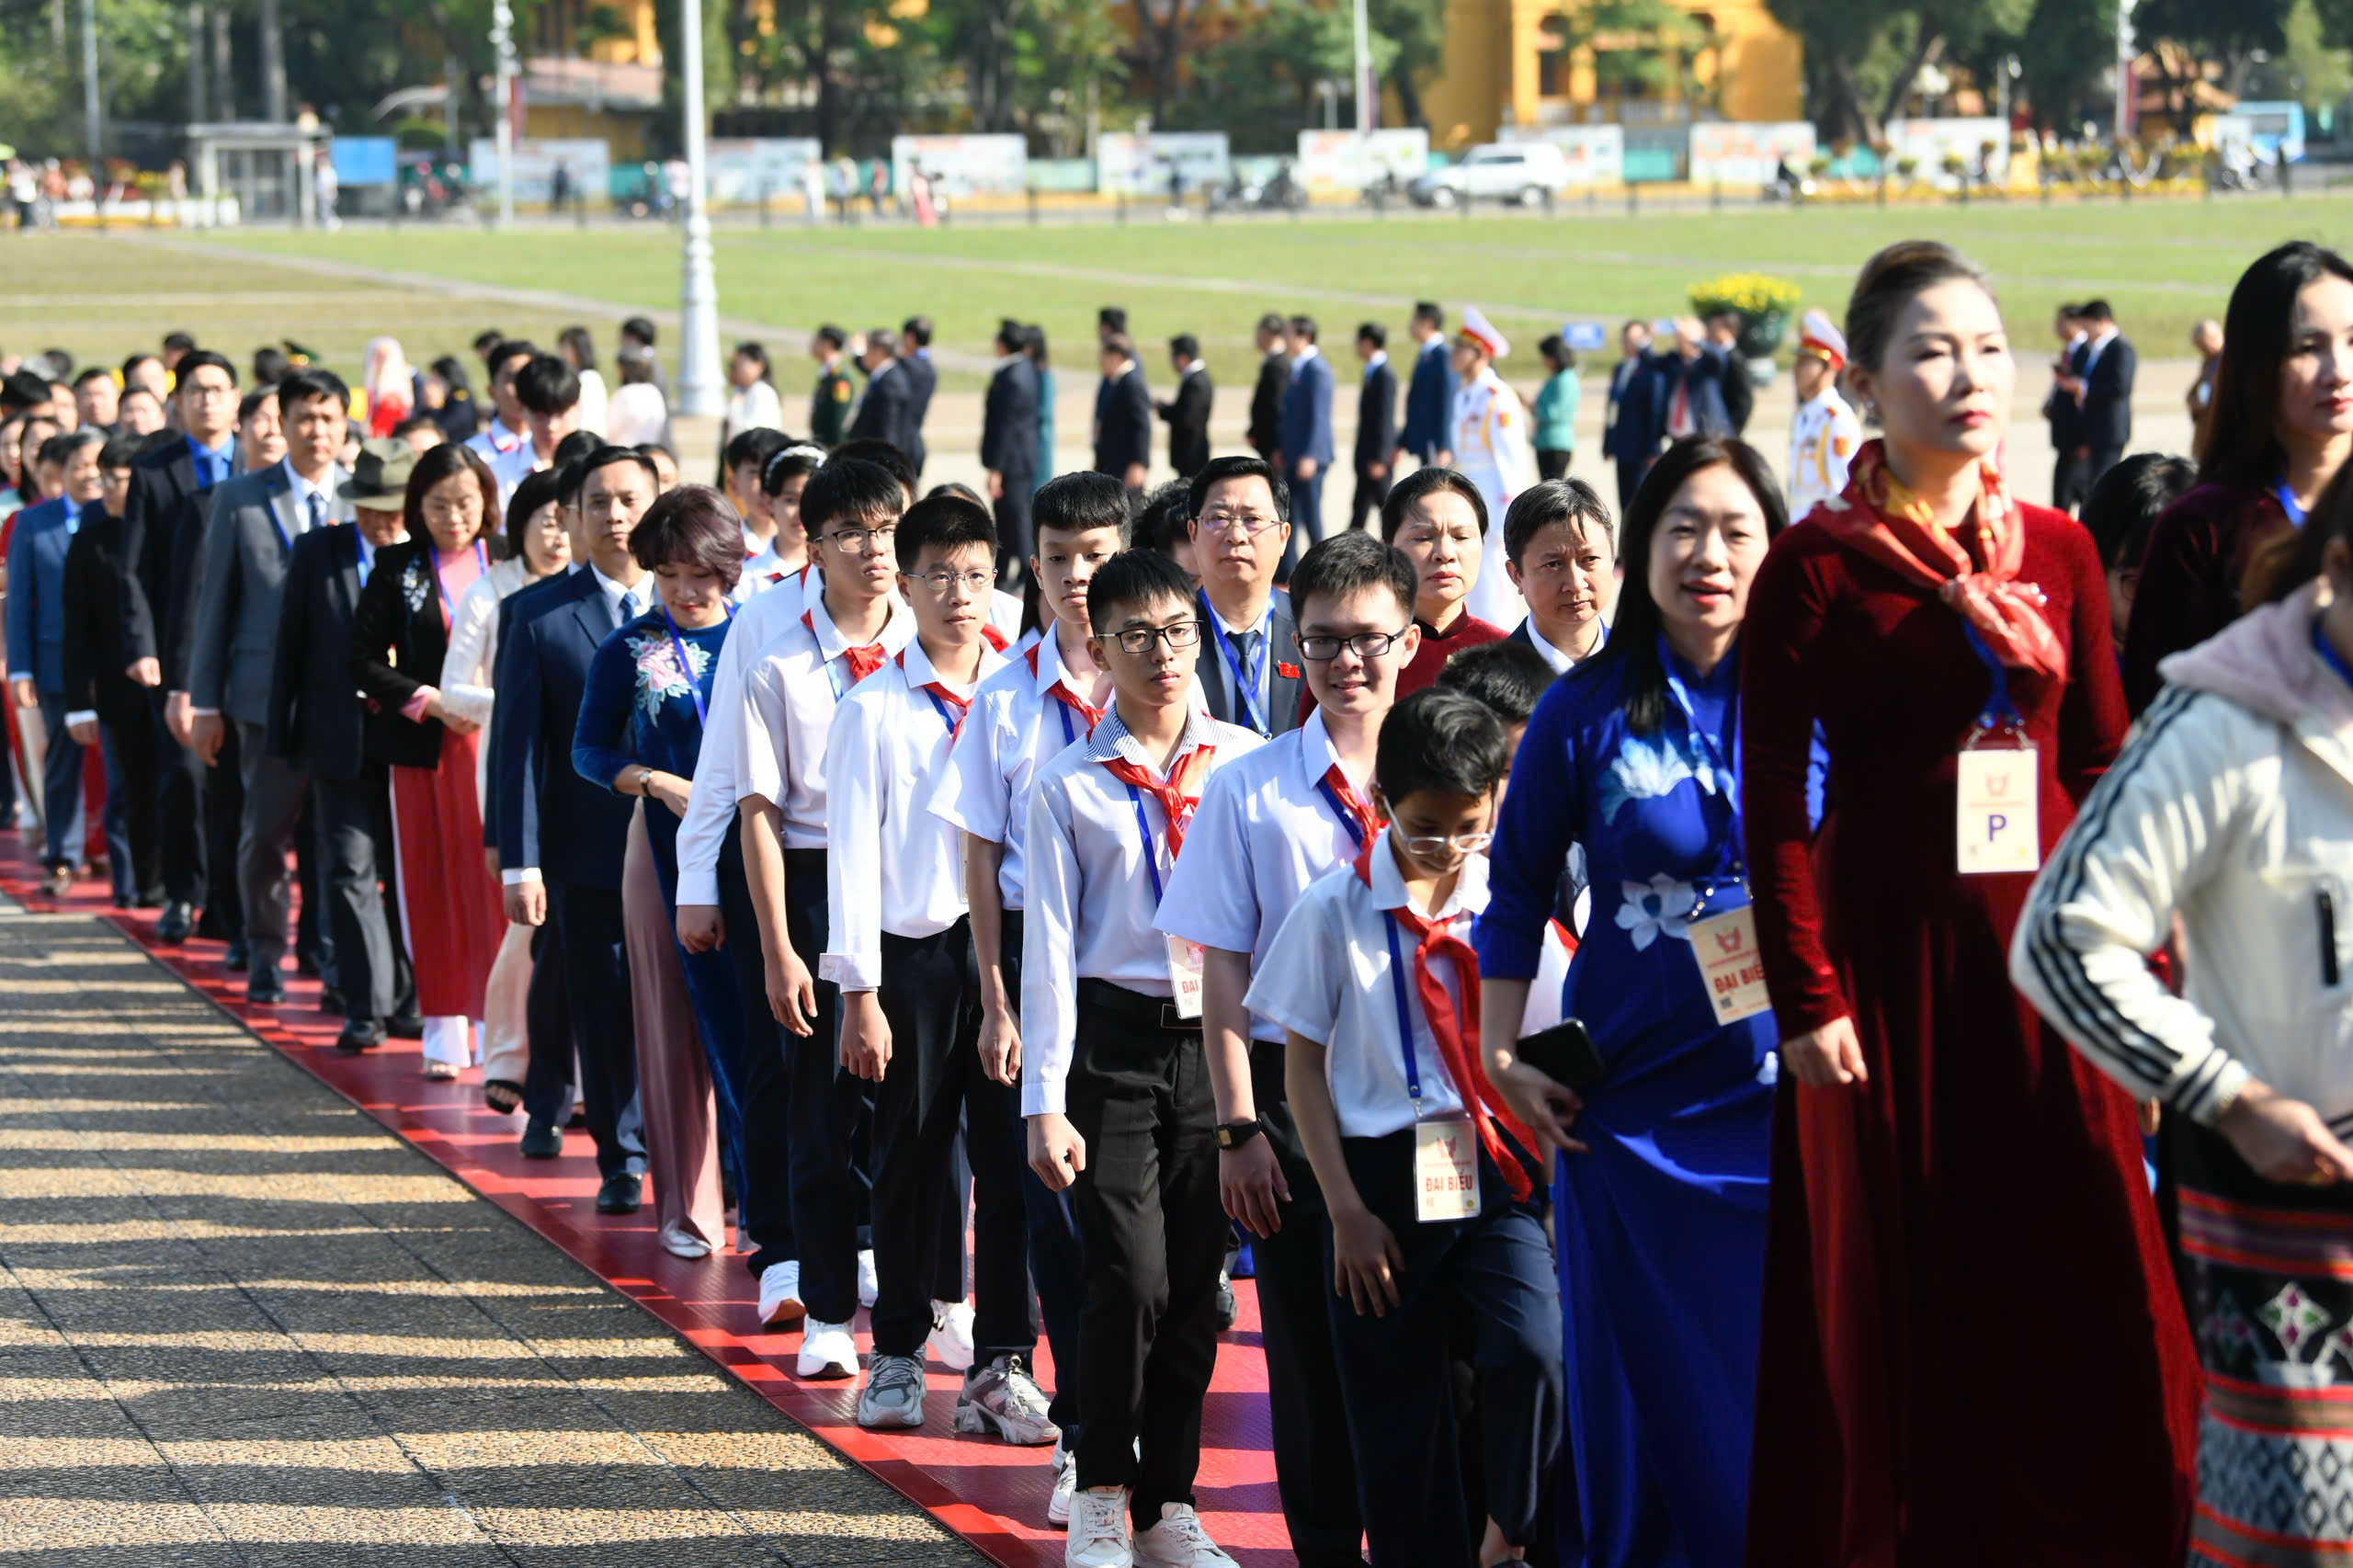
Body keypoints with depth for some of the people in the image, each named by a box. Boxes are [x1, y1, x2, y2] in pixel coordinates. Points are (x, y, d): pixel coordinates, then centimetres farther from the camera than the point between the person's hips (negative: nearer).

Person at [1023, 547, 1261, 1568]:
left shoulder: (1244, 763, 5)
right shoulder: (1068, 787, 1)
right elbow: (1049, 948, 0)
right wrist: (1044, 1099, -4)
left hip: (1220, 1037, 2)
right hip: (1114, 1040, -2)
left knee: (1195, 1289, 6)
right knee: (1130, 1279, -11)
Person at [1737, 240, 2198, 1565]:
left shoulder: (2059, 553, 8)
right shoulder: (1815, 567, -4)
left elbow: (2102, 773, 10)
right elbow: (1775, 803, -6)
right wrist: (1808, 997, -12)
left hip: (2043, 959, 3)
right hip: (1890, 959, -3)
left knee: (2090, 1297, 1)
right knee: (1890, 1297, 3)